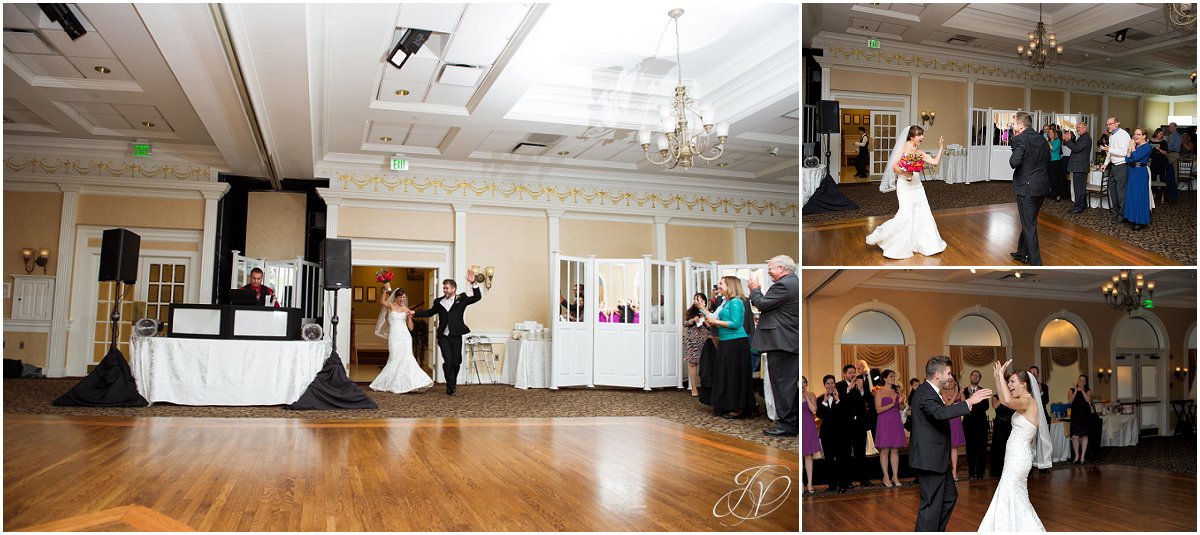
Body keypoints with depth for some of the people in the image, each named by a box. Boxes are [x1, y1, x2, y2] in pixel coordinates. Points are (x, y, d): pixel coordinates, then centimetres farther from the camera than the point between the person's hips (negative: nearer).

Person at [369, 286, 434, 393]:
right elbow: (382, 301, -19)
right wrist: (385, 290, -31)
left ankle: (407, 384, -4)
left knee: (406, 359, -8)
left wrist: (409, 317, -5)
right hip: (394, 336, -2)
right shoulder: (391, 306, 5)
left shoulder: (406, 310, 13)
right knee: (395, 359, -3)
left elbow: (410, 328, 11)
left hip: (405, 337, 2)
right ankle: (395, 385, 10)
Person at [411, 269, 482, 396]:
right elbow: (430, 312, 22)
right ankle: (451, 388, 1)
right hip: (443, 337, 1)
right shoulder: (439, 302, 8)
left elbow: (477, 297, -6)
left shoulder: (461, 299, 2)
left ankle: (453, 383, 29)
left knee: (456, 362, 4)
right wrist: (415, 313, 15)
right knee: (448, 361, -7)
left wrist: (473, 283, -18)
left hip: (456, 336, -1)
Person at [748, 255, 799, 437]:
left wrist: (755, 290, 0)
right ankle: (792, 422, 19)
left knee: (781, 383, -6)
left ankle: (786, 424, -3)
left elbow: (762, 304, -16)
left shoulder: (783, 285, -16)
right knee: (790, 384, 14)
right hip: (792, 341, 10)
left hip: (780, 341, -10)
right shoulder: (795, 283, 17)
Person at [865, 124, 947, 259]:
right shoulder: (904, 148, -9)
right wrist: (906, 174, -17)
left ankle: (922, 243, 16)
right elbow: (894, 166, -17)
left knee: (923, 212, 6)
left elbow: (935, 162, 13)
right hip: (904, 184, -7)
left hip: (916, 184, 7)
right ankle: (880, 234, -1)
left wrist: (940, 147, 10)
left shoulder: (919, 152, 11)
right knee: (906, 213, -14)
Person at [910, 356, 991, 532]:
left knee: (949, 496, 21)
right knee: (931, 504, -4)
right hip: (930, 459, -11)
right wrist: (969, 401, -40)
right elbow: (941, 413, -40)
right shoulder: (926, 394, -21)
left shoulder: (928, 391, 12)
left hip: (935, 458, 11)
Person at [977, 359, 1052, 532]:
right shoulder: (1024, 402, 10)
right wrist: (997, 378, 15)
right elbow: (1004, 400, 25)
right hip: (1015, 456, 10)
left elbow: (1008, 401, -38)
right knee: (1016, 498, 17)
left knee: (1010, 497, -2)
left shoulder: (1029, 402, -18)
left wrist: (1001, 375, -28)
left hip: (1018, 457, -10)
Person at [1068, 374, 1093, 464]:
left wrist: (1082, 390, -11)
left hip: (1085, 416, 0)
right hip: (1075, 416, 0)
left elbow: (1088, 399, -12)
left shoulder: (1088, 391, 7)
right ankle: (1077, 456, 7)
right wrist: (1076, 390, -10)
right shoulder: (1071, 391, 8)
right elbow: (1070, 401, -8)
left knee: (1084, 436, 2)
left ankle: (1082, 456, 10)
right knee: (1075, 436, -7)